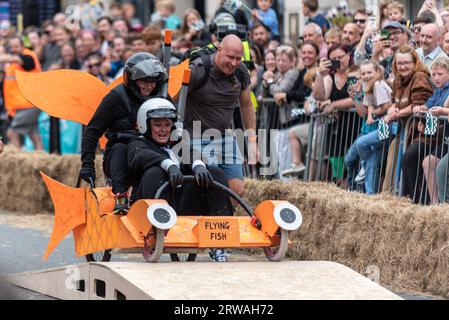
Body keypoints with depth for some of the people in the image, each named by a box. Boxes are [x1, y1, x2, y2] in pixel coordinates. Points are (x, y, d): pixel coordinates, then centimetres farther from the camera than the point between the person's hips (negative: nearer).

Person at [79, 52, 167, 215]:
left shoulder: (159, 98, 8)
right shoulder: (116, 97, -4)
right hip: (119, 159, -3)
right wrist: (87, 164, -10)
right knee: (120, 148, -35)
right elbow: (93, 130, -3)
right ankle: (120, 195, -43)